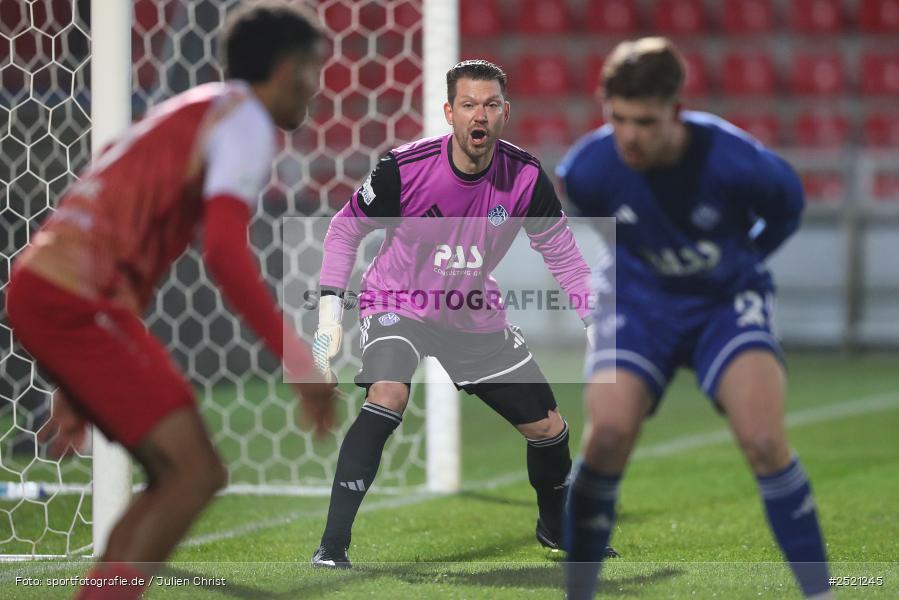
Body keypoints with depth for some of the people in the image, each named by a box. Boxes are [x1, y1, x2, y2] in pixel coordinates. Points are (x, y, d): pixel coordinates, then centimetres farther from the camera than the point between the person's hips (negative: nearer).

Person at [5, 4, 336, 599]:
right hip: (74, 301, -10)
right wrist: (300, 359, -19)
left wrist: (80, 391, 30)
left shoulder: (195, 114, 25)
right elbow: (225, 250, -21)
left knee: (178, 477, 11)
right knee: (196, 473, -11)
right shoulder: (247, 121, -6)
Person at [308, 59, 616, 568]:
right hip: (399, 301, -4)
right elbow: (347, 228, -8)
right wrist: (330, 313, -14)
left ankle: (555, 526, 39)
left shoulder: (526, 177, -16)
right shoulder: (404, 168, -23)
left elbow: (563, 253, -2)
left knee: (549, 428, 6)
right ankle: (332, 546, -31)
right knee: (388, 394, -33)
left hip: (477, 315, 4)